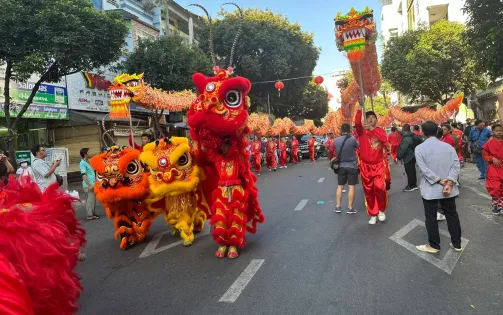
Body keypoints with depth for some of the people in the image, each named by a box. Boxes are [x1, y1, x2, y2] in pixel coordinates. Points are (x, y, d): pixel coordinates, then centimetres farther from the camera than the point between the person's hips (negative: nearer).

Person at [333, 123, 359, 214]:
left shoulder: (335, 140, -4)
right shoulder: (352, 139, -15)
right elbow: (358, 146, 4)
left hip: (341, 166, 3)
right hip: (352, 166, -3)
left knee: (340, 186, 12)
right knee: (351, 187, 2)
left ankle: (338, 207, 14)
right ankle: (350, 208, 4)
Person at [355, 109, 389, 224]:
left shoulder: (381, 130, 4)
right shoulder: (362, 131, 1)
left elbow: (384, 139, -19)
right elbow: (357, 122, -22)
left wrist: (372, 129, -24)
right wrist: (360, 108, -25)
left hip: (378, 165, 0)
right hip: (365, 166, 0)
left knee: (380, 187, -14)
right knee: (368, 191, 6)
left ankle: (381, 210, 12)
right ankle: (373, 214, 20)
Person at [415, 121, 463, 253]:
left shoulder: (419, 148, -8)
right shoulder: (448, 146, 3)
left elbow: (424, 169, -17)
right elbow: (456, 165, -7)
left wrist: (440, 181, -13)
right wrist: (449, 182, -14)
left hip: (430, 189, -4)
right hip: (448, 189, 4)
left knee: (431, 217, 7)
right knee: (452, 215, 16)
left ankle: (434, 246, 17)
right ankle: (457, 244, 28)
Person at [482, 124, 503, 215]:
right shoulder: (489, 143, -5)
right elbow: (484, 154, 0)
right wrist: (492, 159, -14)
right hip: (493, 168, -3)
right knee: (495, 188, -8)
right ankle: (495, 205, 11)